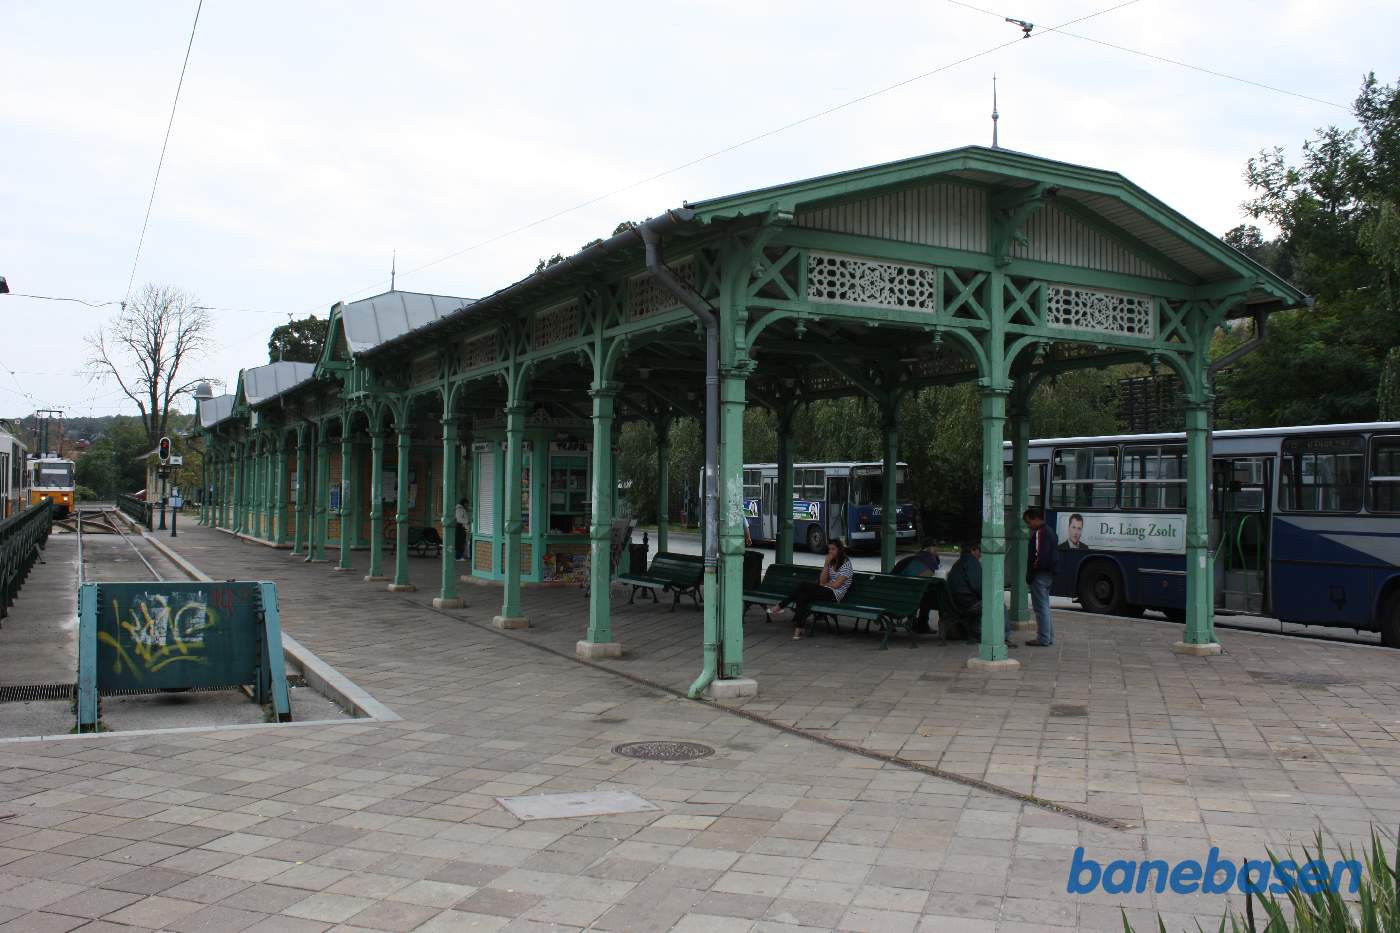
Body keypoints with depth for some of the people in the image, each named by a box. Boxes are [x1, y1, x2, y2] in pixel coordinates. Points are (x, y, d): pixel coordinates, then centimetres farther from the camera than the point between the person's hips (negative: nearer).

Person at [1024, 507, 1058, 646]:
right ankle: (1049, 637, 22)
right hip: (1048, 574, 11)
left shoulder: (1040, 533, -16)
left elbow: (1041, 555, -26)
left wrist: (1033, 568, -13)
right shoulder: (1049, 531, 17)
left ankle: (1043, 639, -3)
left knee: (1041, 607, -6)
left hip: (1040, 575, -11)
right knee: (1044, 606, 17)